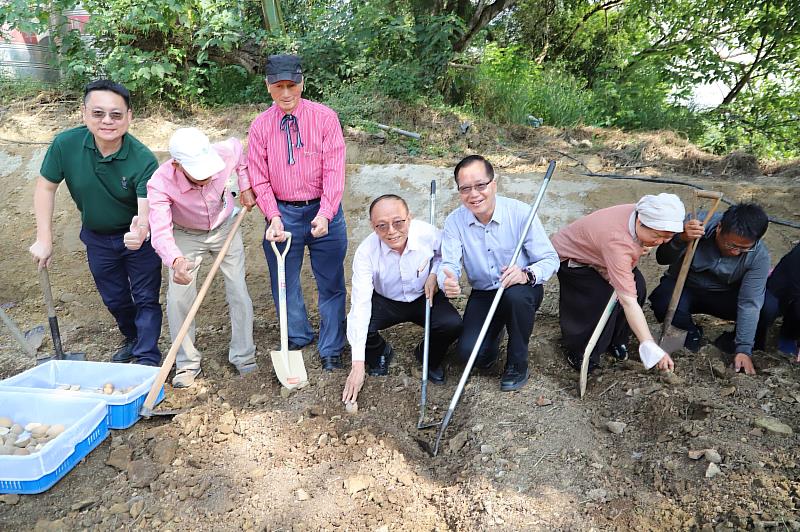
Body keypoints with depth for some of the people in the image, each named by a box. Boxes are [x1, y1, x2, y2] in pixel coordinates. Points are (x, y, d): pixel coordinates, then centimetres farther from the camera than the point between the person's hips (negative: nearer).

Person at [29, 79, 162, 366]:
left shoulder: (143, 160, -29)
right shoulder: (66, 144, -21)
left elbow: (147, 209, -36)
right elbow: (46, 187, -8)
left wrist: (141, 230, -60)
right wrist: (44, 239, -10)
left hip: (138, 236, -4)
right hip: (97, 238, 4)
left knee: (146, 299, 2)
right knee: (114, 299, 21)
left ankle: (148, 359, 17)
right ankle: (132, 340, 47)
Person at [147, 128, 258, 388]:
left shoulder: (226, 152, -30)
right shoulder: (160, 184, -36)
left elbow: (239, 147, -4)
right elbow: (160, 231, -44)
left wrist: (245, 186, -7)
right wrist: (176, 261, -64)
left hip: (225, 227, 1)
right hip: (185, 235, -1)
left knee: (239, 291, -1)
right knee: (178, 299, -5)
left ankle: (244, 356, 16)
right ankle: (187, 363, 14)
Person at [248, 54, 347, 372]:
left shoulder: (325, 118, -6)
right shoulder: (260, 126, 1)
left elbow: (334, 169, -12)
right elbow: (259, 177, 1)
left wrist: (324, 214, -23)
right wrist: (274, 217, -13)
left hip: (323, 212, -2)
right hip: (283, 214, 2)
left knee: (331, 284, 6)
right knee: (284, 283, 14)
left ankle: (331, 350, 22)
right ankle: (298, 338, 38)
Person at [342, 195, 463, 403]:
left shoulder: (428, 233, -24)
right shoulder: (366, 252, -28)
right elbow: (360, 306, -32)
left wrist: (434, 274, -19)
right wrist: (358, 364, -36)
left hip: (425, 298, 1)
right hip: (386, 302, 0)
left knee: (452, 324, -26)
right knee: (355, 325, -26)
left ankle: (430, 358, 12)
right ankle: (380, 353, 13)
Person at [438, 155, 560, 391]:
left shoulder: (521, 213, -18)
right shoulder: (454, 221, -9)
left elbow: (551, 259, -15)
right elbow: (449, 264, -15)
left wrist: (527, 274, -38)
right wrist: (447, 281, -41)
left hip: (522, 290, -2)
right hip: (483, 294, 2)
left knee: (516, 294, -39)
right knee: (469, 352, -19)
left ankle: (517, 365, -11)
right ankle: (494, 333, 22)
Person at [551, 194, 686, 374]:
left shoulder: (643, 214, -21)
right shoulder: (617, 242, -44)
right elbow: (628, 301, -45)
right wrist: (650, 347, -46)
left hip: (597, 251, 8)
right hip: (571, 257, -7)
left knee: (637, 287, -11)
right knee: (603, 299, -23)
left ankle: (616, 340, 11)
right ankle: (579, 353, 0)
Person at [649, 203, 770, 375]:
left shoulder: (759, 255, -21)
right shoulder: (699, 224, -26)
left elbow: (750, 303, -23)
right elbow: (663, 259, -24)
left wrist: (743, 350, -27)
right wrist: (680, 239, -46)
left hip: (724, 296, 1)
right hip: (684, 287, -1)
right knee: (663, 304, -35)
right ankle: (691, 333, 1)